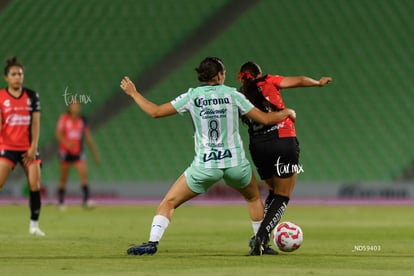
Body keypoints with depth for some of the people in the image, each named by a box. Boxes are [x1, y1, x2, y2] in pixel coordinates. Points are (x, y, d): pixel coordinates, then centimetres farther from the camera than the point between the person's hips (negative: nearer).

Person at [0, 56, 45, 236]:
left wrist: (33, 147, -4)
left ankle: (34, 224, 10)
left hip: (28, 148, 3)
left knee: (35, 185, -3)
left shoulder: (32, 96, 5)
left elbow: (35, 123, 4)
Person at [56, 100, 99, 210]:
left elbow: (88, 137, 13)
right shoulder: (64, 118, -3)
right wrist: (67, 142, -29)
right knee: (63, 179, 6)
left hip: (78, 152, 2)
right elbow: (58, 134, -11)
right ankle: (61, 202, 19)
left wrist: (94, 151, 13)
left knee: (84, 173, -18)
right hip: (65, 151, -2)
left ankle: (86, 200, -24)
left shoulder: (83, 120, 6)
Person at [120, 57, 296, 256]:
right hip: (235, 163, 1)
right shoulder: (232, 94, 2)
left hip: (205, 166, -1)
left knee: (168, 203, 6)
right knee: (254, 197, 29)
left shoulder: (192, 96, 0)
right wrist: (287, 112, 23)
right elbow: (265, 119, 4)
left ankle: (152, 243, -10)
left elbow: (155, 112, 0)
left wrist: (133, 93, 15)